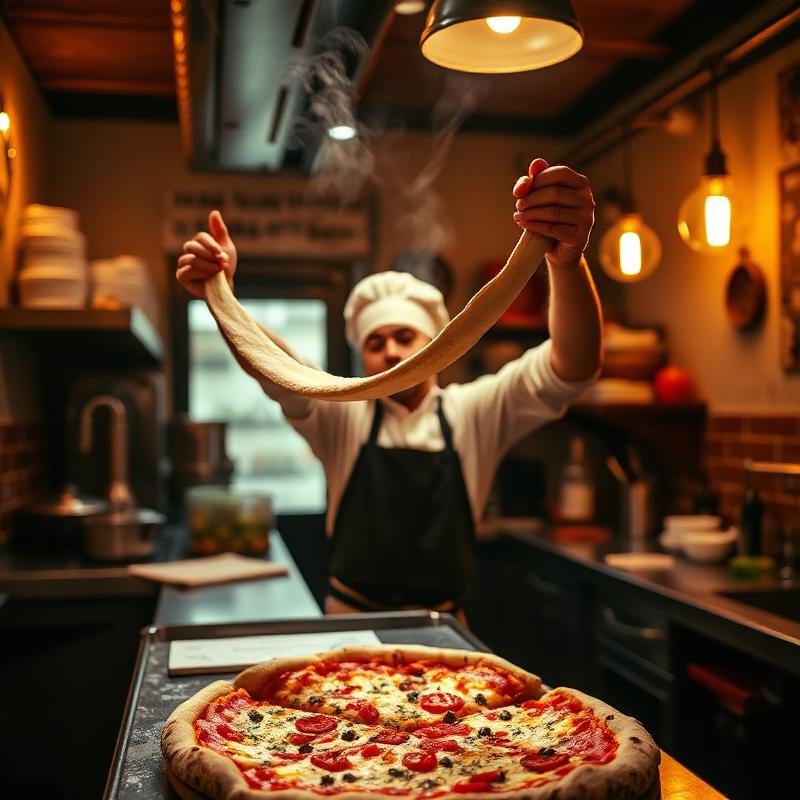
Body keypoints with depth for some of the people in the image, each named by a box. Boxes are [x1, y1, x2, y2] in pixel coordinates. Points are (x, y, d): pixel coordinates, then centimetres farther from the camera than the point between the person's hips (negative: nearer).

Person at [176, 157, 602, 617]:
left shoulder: (473, 413, 2)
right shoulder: (344, 418, 5)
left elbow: (573, 367, -14)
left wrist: (567, 260, -34)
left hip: (443, 630, 1)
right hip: (353, 618, 0)